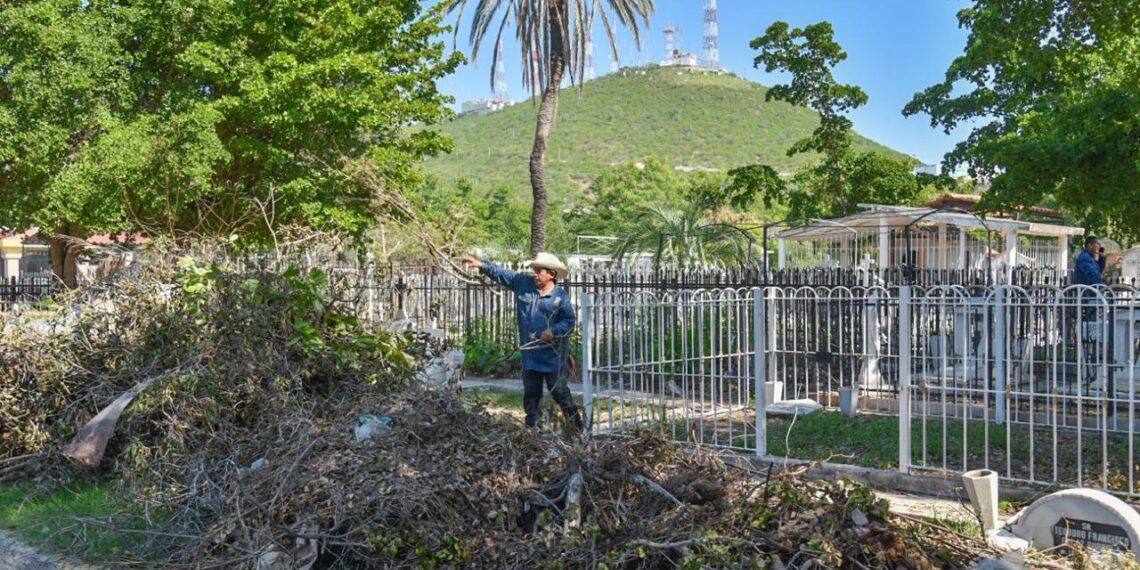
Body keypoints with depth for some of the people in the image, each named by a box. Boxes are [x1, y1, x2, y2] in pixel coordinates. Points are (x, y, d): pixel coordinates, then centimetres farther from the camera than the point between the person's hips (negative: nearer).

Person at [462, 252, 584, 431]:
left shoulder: (560, 296, -10)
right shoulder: (523, 283, 3)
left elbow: (569, 321, -8)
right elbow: (502, 274, 7)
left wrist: (553, 331, -22)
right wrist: (482, 265, -3)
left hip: (553, 354, -5)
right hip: (530, 352, 5)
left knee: (559, 392, 0)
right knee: (530, 393, 12)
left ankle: (577, 427, 11)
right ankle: (532, 428, 22)